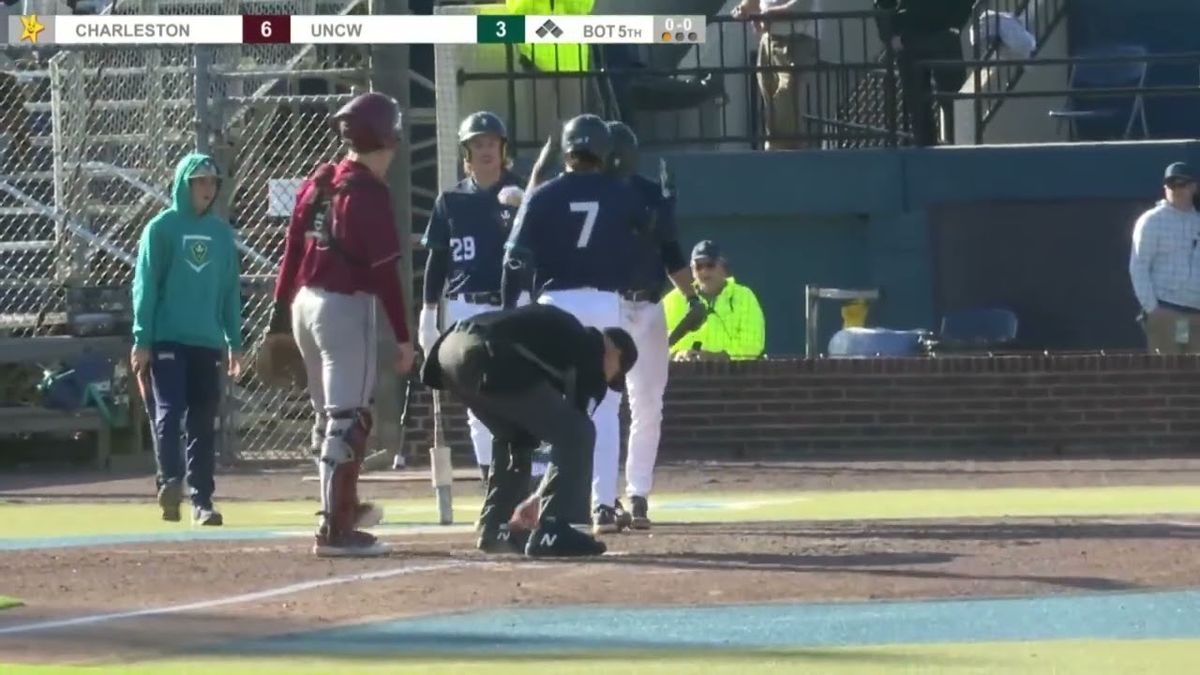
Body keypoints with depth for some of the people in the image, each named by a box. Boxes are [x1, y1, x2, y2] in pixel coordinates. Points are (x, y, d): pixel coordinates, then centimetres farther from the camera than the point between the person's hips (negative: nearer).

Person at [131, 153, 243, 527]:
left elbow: (231, 289, 15)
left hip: (208, 342, 4)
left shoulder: (221, 231, 11)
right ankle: (170, 482, -22)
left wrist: (234, 342, 13)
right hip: (167, 339, -4)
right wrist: (141, 340, -9)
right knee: (168, 412, -17)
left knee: (203, 424, 5)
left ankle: (202, 500, 8)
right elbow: (145, 285, -3)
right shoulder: (161, 228, -1)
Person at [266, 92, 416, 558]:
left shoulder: (317, 184, 9)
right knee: (348, 419, -5)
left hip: (304, 304, 8)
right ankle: (336, 529, -7)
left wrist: (279, 321, 14)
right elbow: (384, 271, -15)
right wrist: (402, 336, -13)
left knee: (330, 415, 22)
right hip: (346, 308, -8)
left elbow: (291, 253, 10)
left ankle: (344, 506, 38)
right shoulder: (369, 193, -13)